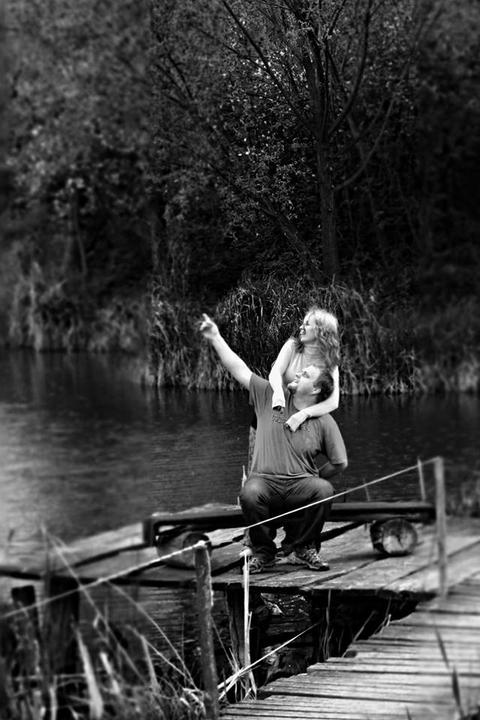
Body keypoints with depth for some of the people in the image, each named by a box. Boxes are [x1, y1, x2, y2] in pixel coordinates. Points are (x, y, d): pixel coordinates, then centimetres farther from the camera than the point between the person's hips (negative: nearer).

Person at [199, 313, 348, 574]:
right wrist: (215, 338, 6)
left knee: (323, 490, -32)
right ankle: (263, 552, -9)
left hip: (300, 485, 0)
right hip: (264, 481, 0)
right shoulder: (270, 397, 8)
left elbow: (339, 463, 10)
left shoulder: (324, 423, 4)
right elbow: (239, 369, 8)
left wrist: (314, 478, 9)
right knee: (249, 494, -35)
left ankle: (301, 548, -7)